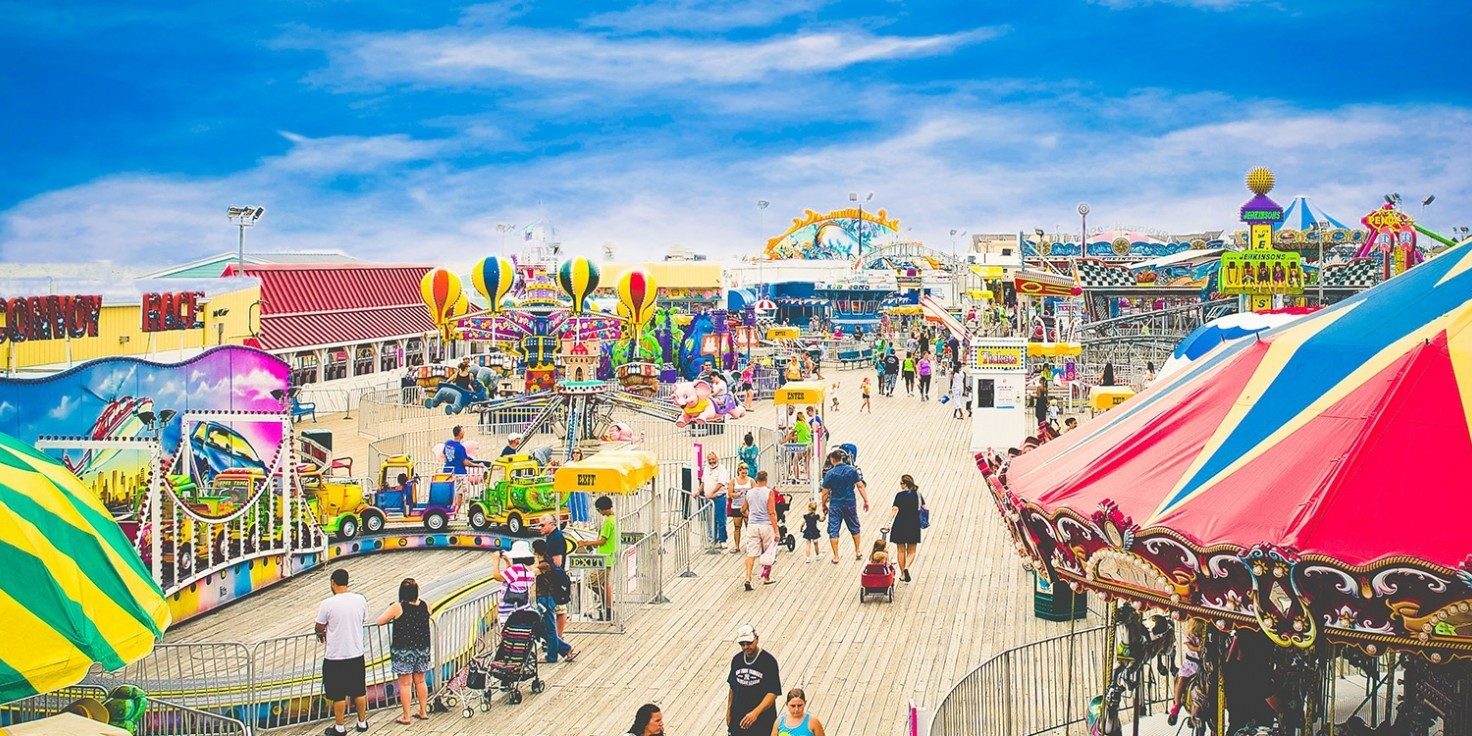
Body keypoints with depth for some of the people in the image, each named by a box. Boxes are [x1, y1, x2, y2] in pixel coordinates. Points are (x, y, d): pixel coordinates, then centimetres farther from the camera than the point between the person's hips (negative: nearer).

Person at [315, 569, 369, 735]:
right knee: (359, 692, 16)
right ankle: (362, 722, 27)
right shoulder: (360, 600, -5)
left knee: (338, 695, 9)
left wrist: (322, 634, 20)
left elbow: (319, 628, -3)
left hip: (335, 657, -4)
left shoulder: (327, 604, -16)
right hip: (357, 654, 4)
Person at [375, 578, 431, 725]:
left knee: (405, 684, 4)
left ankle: (406, 717, 9)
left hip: (403, 651, -4)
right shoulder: (425, 606, -4)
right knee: (420, 681, 17)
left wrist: (392, 618, 8)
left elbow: (380, 621, -10)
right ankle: (423, 712, 25)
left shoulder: (397, 607, -17)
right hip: (422, 649, 4)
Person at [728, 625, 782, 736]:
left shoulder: (769, 661, -11)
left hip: (762, 719, -5)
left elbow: (773, 693, -16)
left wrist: (756, 712, -26)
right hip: (738, 718, 5)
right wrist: (729, 710, 14)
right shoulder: (737, 660, 6)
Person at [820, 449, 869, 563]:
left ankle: (836, 556, 6)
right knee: (854, 528, 21)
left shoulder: (830, 474, -11)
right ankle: (858, 552, 28)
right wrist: (866, 500, 5)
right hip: (850, 504, 3)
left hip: (835, 505, -3)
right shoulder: (852, 470, -4)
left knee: (833, 531, 6)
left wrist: (824, 505, 7)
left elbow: (825, 493, -7)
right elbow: (860, 486, -3)